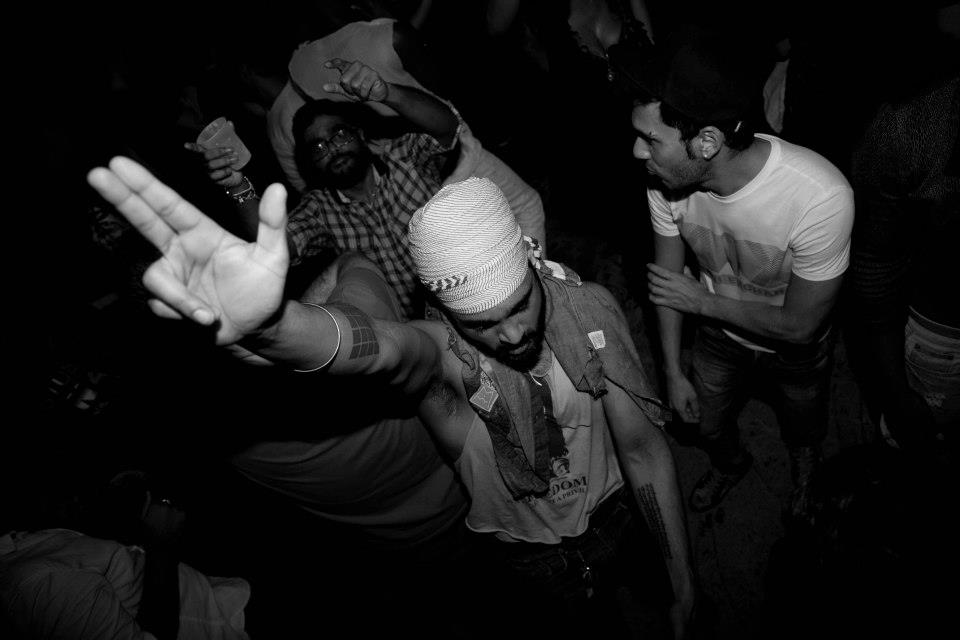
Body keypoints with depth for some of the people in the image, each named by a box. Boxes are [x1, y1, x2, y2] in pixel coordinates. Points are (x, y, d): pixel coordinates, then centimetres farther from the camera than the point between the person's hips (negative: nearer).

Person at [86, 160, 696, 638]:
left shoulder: (589, 309, -23)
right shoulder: (438, 351, -33)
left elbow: (643, 446, -15)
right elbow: (369, 344, -59)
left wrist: (684, 582, -10)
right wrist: (266, 319, -83)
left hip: (609, 518, 3)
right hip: (523, 558, -2)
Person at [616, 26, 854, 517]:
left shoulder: (820, 197, -42)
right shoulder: (666, 180, -28)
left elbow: (800, 325, -28)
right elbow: (667, 280, -11)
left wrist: (700, 300, -23)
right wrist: (672, 373, -4)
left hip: (795, 347, -2)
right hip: (718, 332, 3)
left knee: (803, 435, 25)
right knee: (709, 428, 24)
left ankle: (806, 479, 62)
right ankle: (730, 464, 61)